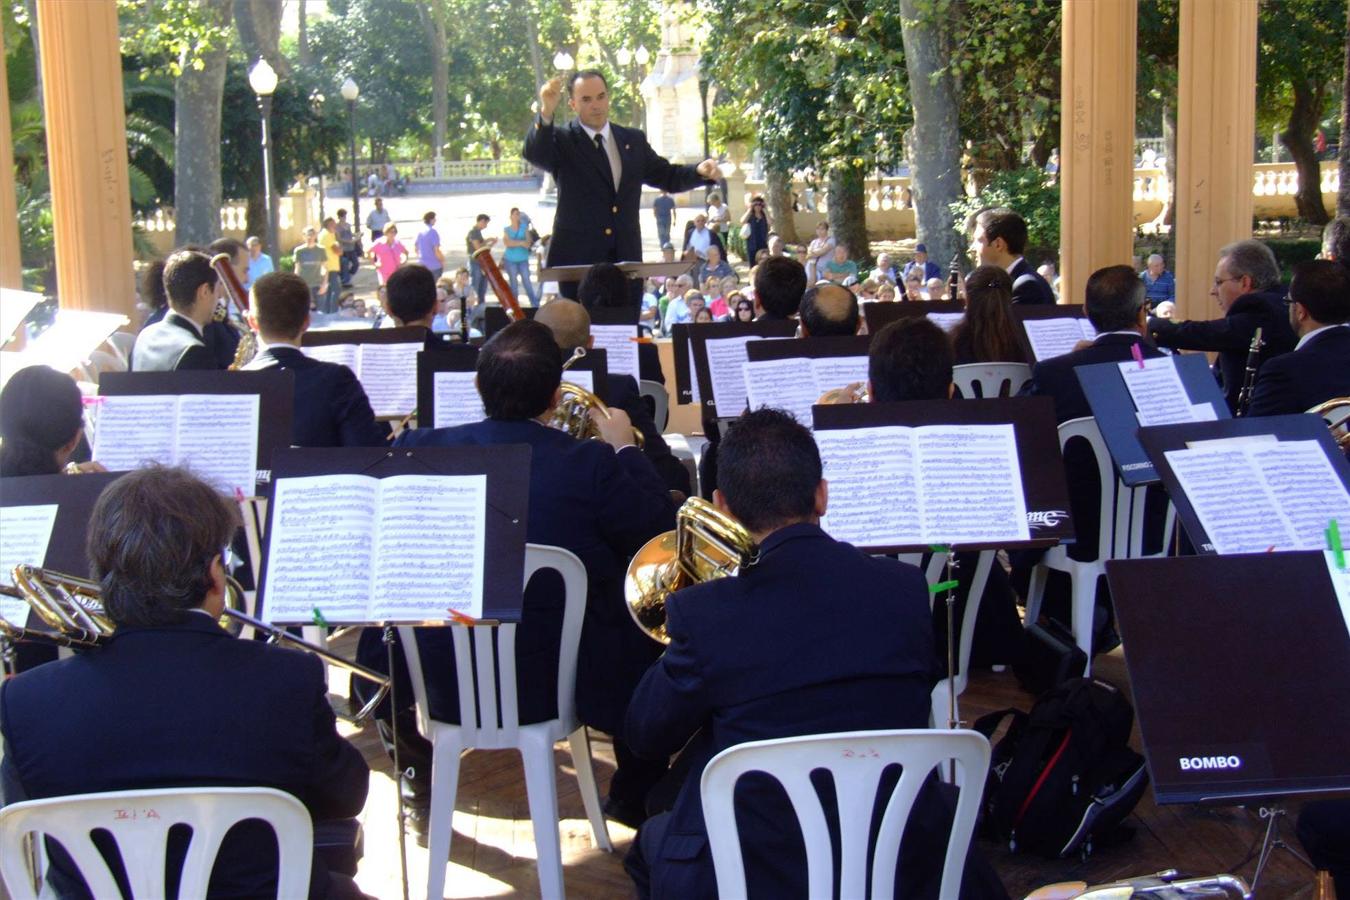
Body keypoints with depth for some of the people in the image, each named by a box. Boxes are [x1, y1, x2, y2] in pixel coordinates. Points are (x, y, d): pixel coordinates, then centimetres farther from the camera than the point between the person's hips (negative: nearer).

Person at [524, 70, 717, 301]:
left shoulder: (633, 140, 16)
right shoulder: (563, 141, 1)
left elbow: (667, 177, 22)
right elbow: (534, 153, -19)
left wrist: (700, 171, 3)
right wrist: (546, 113, -37)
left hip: (626, 260, 4)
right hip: (578, 260, -4)